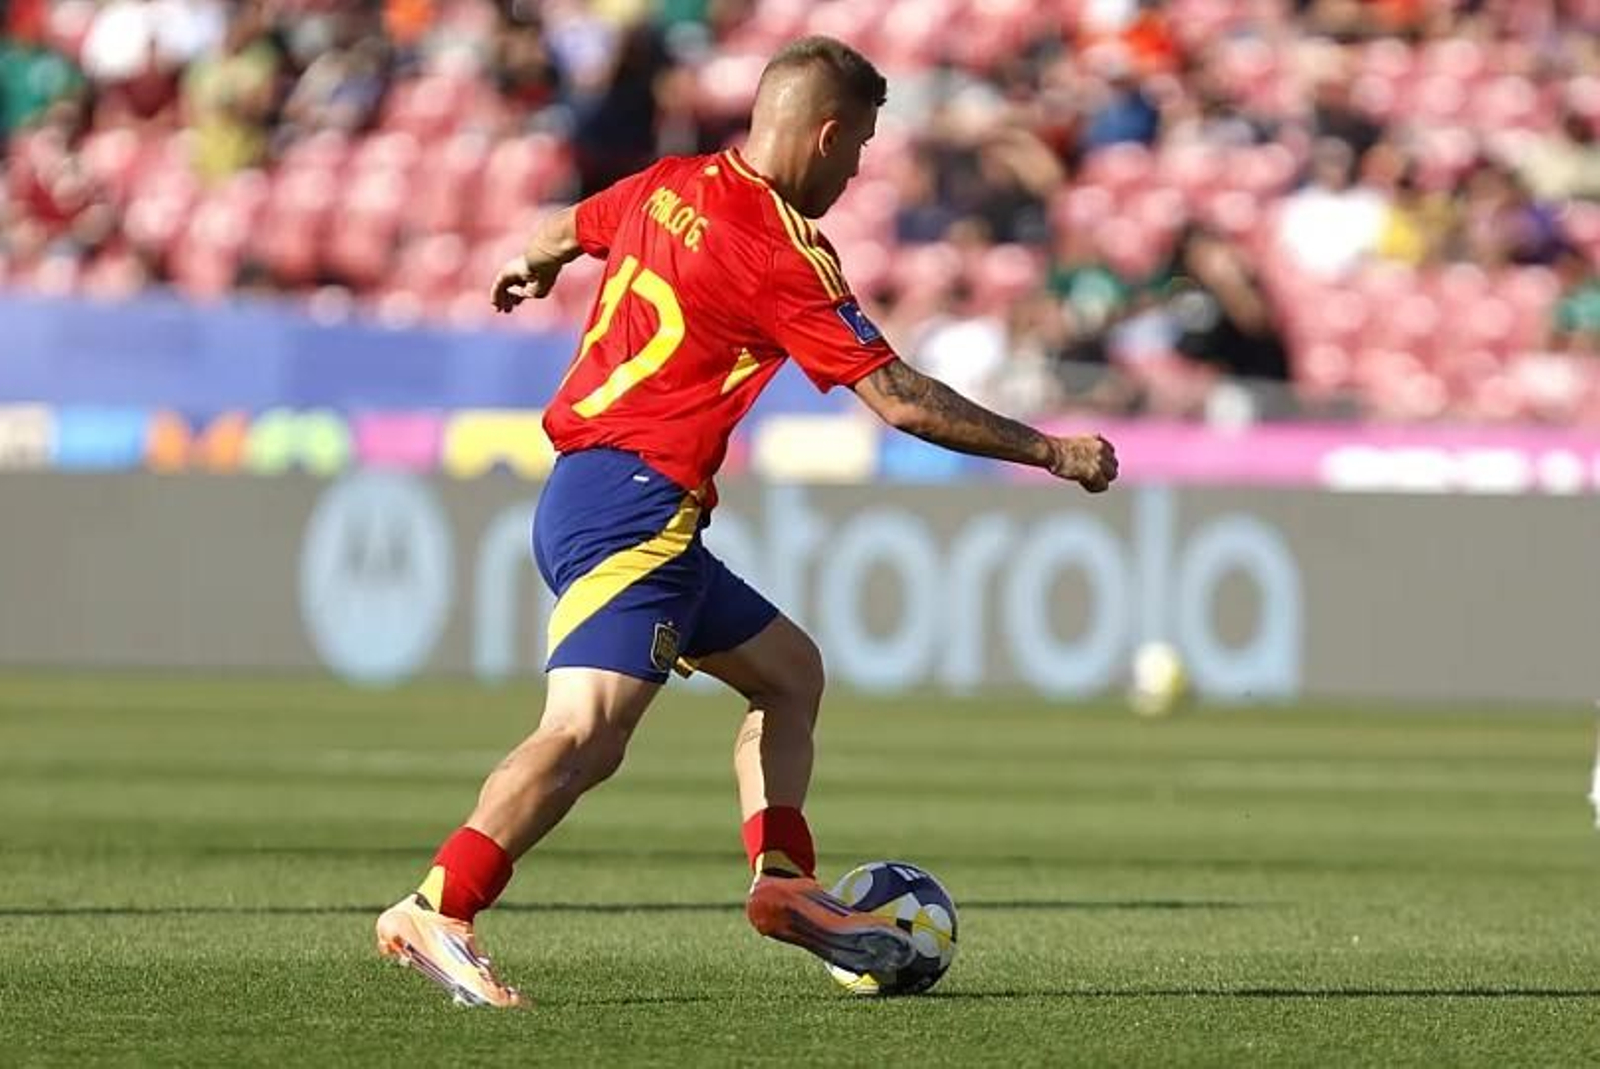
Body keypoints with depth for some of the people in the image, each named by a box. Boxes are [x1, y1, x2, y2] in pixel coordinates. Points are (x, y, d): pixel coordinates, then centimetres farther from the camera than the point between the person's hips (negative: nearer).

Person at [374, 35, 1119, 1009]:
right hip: (633, 511, -10)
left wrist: (531, 269, 58)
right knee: (588, 734, -23)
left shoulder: (670, 187, 10)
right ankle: (437, 913, -31)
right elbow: (902, 400, -14)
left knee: (789, 670, 20)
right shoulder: (782, 254, -14)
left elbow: (565, 232, 33)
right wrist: (1050, 452, -4)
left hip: (582, 495, 10)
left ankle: (784, 882, 12)